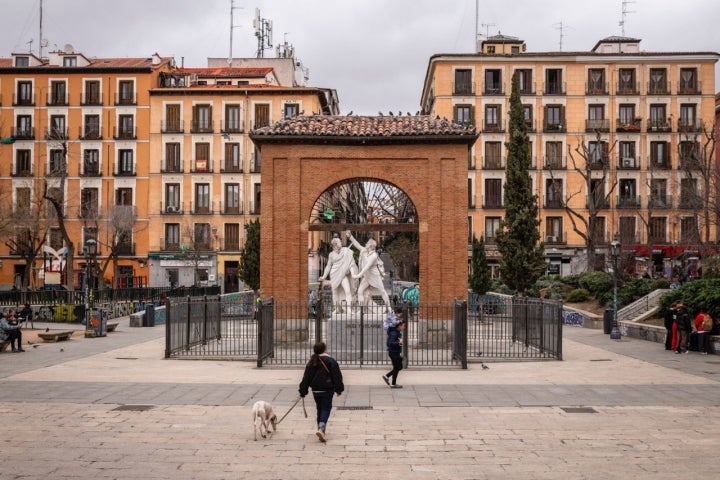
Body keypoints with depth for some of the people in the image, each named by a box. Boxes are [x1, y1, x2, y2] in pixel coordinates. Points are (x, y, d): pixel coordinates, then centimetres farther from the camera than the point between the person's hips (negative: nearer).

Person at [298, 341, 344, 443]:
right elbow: (337, 376, -7)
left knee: (320, 409, 18)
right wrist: (339, 389, 2)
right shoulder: (331, 361, -9)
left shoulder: (311, 362, 4)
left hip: (315, 391, 4)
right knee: (326, 409, 0)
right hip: (327, 390, -4)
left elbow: (306, 378, 6)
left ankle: (321, 429, 23)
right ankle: (321, 428, -20)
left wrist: (303, 391, 10)